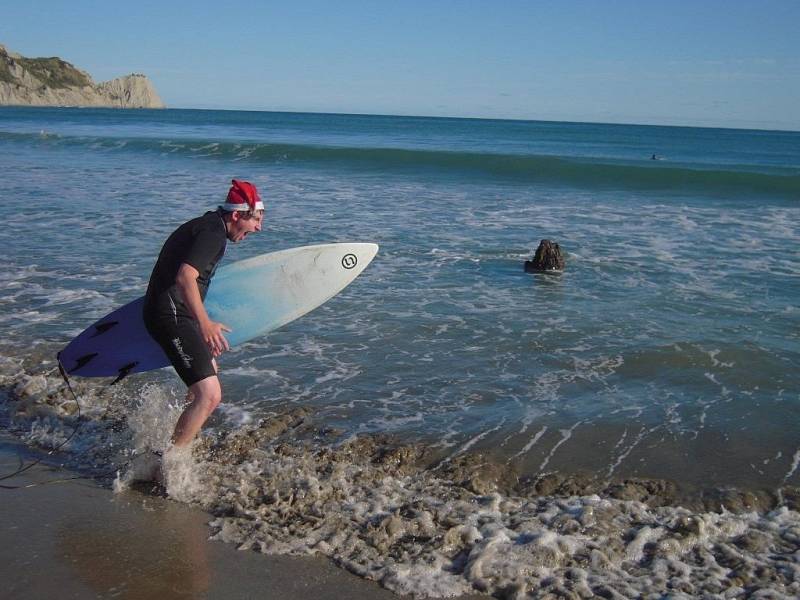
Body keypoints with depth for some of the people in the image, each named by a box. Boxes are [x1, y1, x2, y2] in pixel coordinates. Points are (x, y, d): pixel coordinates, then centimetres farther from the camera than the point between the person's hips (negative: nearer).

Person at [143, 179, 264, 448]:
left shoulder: (208, 223, 16)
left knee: (209, 371, 33)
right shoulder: (213, 232, -15)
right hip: (171, 316, -11)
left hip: (175, 313, 11)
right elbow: (185, 276, -29)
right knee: (210, 395, -20)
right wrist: (205, 323, -32)